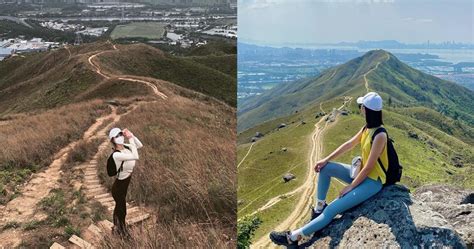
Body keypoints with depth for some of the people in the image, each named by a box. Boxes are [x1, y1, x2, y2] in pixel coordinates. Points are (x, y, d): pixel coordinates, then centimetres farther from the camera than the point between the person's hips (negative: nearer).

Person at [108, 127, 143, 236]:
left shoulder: (125, 147, -9)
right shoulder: (116, 154, -32)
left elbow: (140, 145, 3)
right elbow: (135, 157, -40)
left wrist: (132, 135, -13)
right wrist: (130, 139, -36)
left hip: (124, 184, 8)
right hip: (119, 186, -8)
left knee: (118, 206, 30)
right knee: (122, 211, 13)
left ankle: (116, 226, 52)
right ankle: (121, 228, 38)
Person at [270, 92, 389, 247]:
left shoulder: (380, 136, -28)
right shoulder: (367, 127, 0)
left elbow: (368, 168, -25)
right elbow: (349, 144, 8)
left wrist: (350, 187, -16)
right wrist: (326, 159, 3)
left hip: (373, 181, -9)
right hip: (361, 172, 9)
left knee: (332, 210, -18)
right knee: (325, 168, -1)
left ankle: (293, 237, -15)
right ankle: (319, 207, 8)